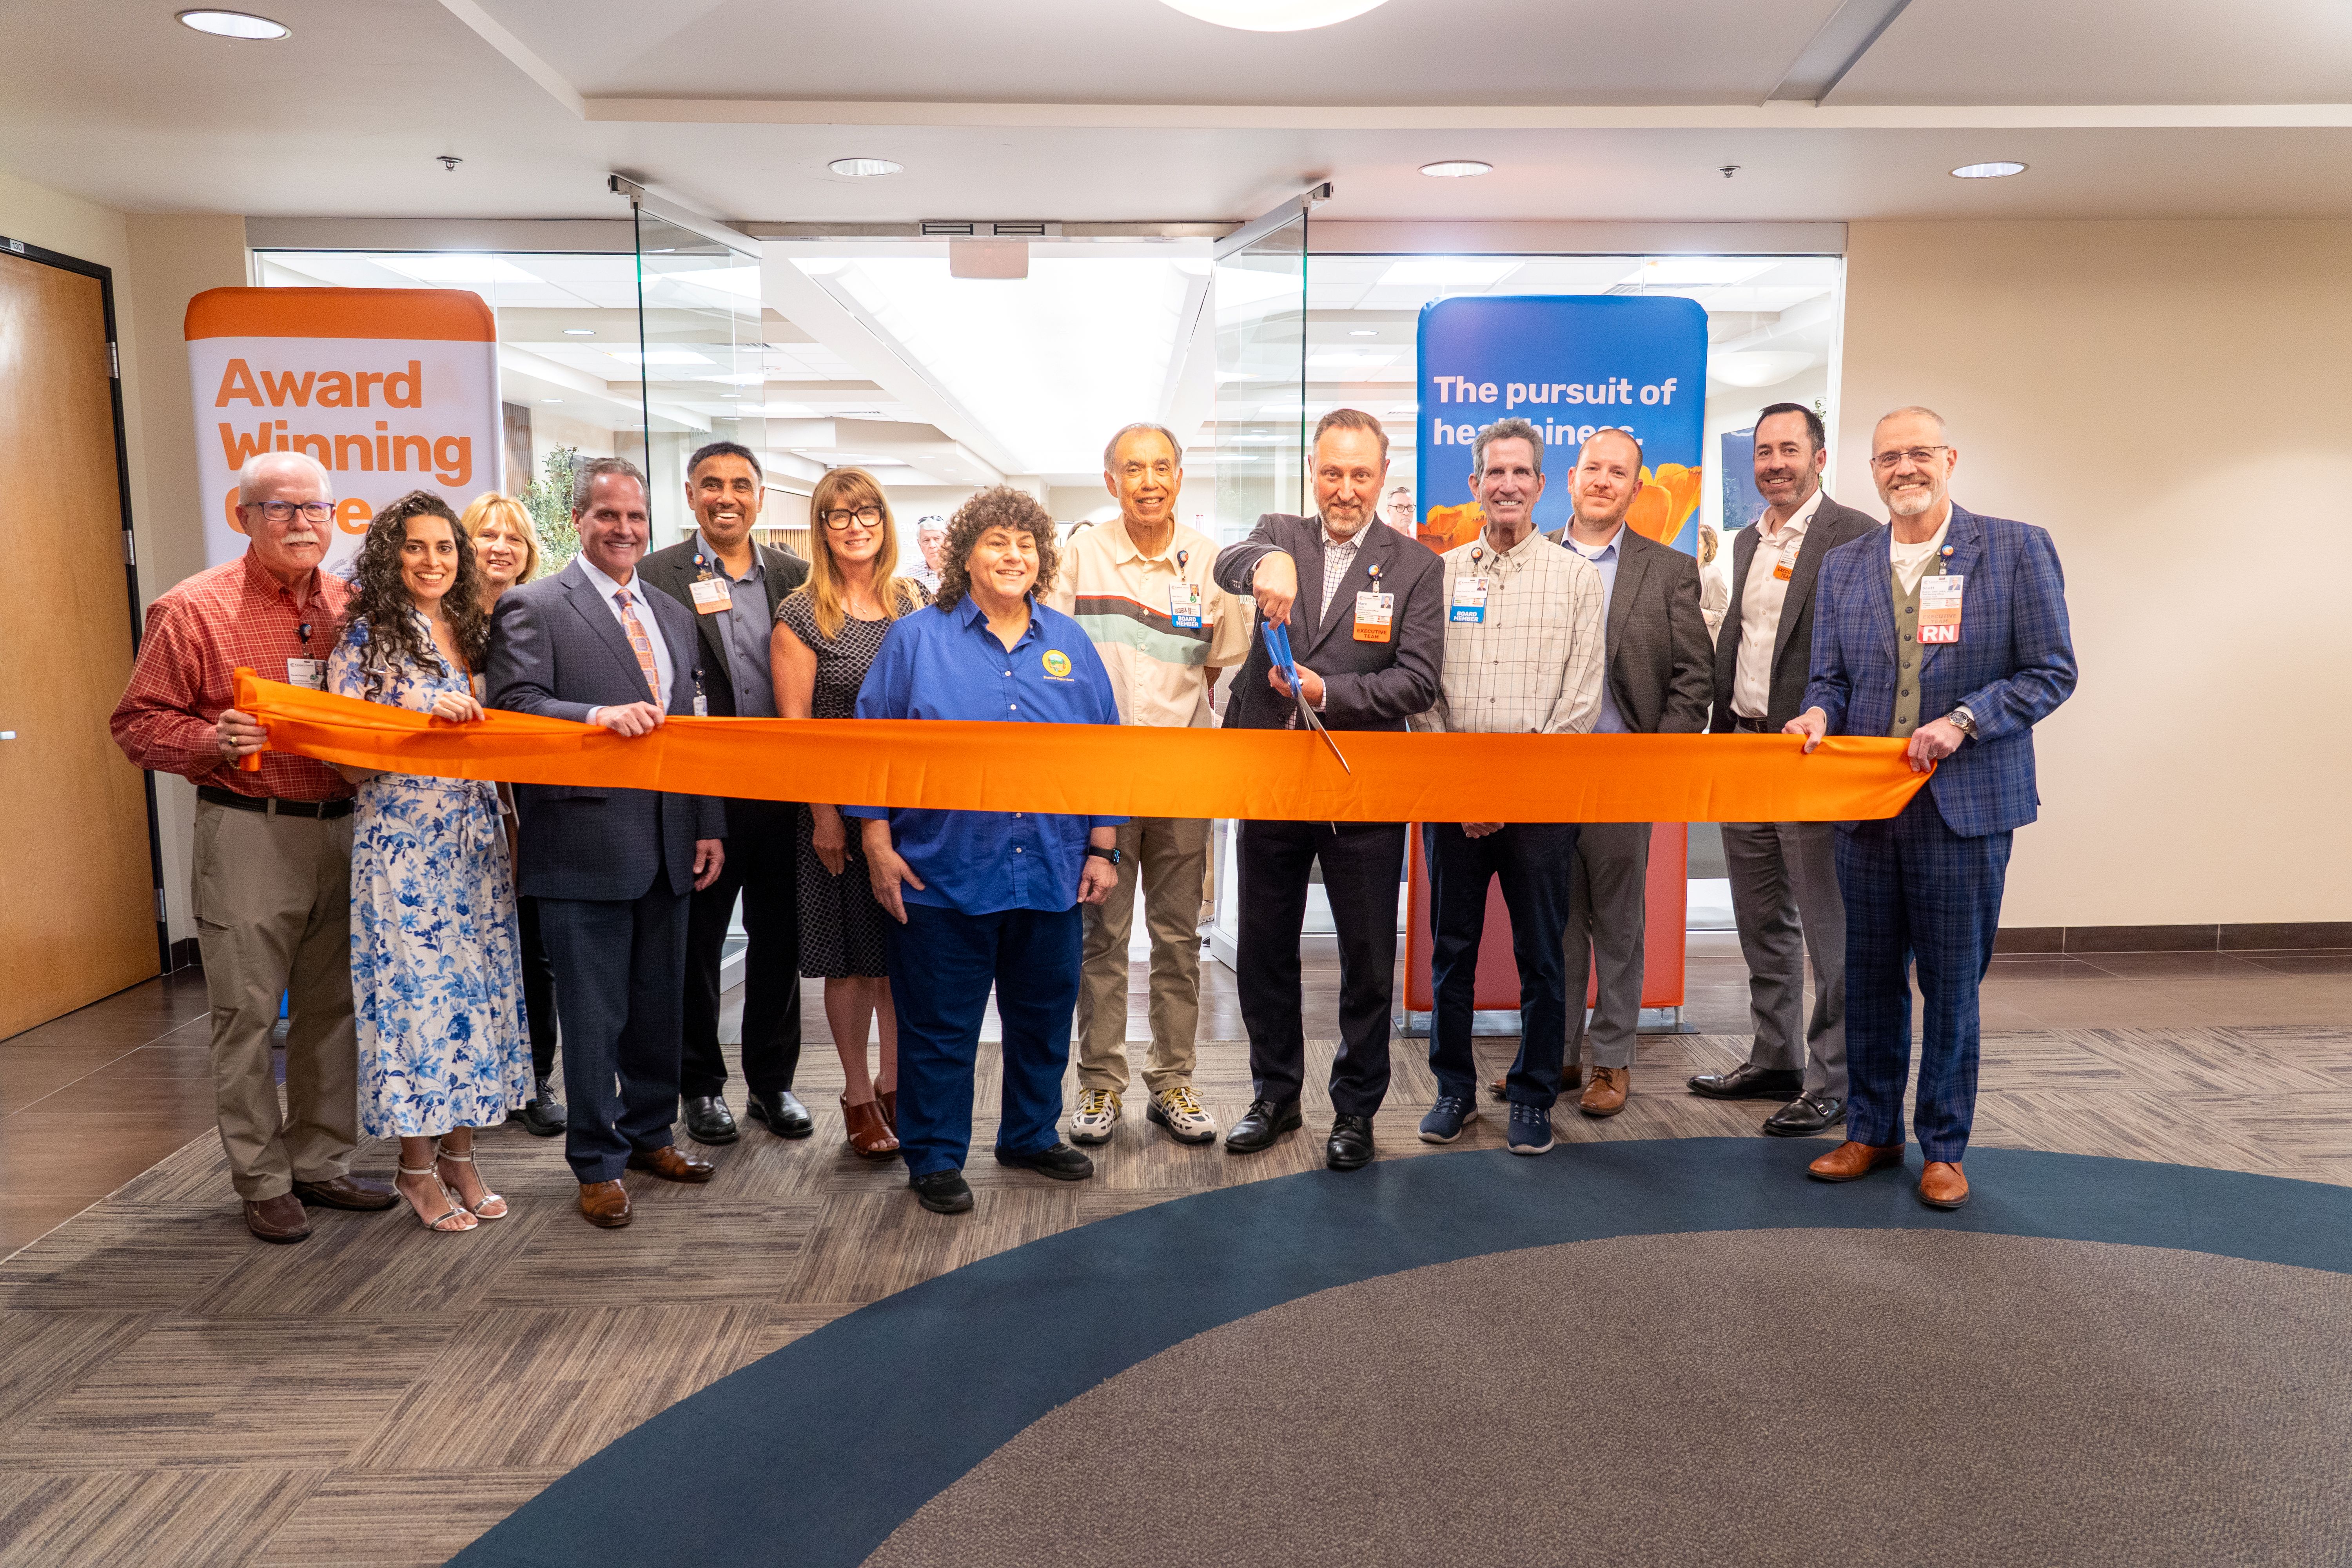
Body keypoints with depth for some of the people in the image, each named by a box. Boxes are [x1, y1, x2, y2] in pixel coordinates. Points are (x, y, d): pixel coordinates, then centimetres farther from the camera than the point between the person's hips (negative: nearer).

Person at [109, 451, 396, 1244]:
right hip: (248, 830, -4)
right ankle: (262, 1183, 15)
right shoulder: (193, 610, -4)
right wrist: (214, 739, -19)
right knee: (247, 1013, 2)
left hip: (342, 827, 5)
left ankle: (321, 1163, 25)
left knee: (332, 1006, 11)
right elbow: (137, 724, -2)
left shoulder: (352, 607, 10)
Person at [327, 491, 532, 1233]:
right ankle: (417, 1166, 13)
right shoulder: (366, 638, -4)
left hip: (476, 840, 6)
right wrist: (427, 719, -21)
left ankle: (459, 1154, 20)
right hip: (403, 844, -5)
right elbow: (351, 760, -9)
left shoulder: (474, 634, 12)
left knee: (476, 983, 8)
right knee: (414, 986, -1)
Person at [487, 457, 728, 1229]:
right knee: (594, 1013, 3)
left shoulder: (672, 614, 15)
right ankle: (598, 1162, 17)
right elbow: (513, 707, -15)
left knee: (661, 1004, 16)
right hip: (586, 846, -6)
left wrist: (709, 826, 11)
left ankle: (649, 1133, 32)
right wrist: (597, 715, -31)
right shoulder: (532, 608, -4)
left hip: (667, 844, 6)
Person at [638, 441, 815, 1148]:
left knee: (778, 942, 11)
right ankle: (702, 1085, 25)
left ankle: (773, 1081, 26)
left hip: (783, 790, 3)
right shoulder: (657, 576, -2)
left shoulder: (795, 575, 7)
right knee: (697, 943, 10)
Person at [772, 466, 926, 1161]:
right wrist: (823, 814, -11)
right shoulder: (801, 615, -5)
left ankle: (894, 1083, 27)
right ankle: (858, 1095, 20)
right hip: (840, 805, -4)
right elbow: (795, 725, -7)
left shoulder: (912, 602, 8)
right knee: (853, 955, 5)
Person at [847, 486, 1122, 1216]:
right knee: (938, 1024, 5)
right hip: (944, 872, -3)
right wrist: (878, 846, -5)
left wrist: (1103, 849, 6)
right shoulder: (916, 638, 0)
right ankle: (935, 1158, 20)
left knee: (1045, 1014, 15)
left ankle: (1033, 1134, 34)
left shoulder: (1069, 644, 9)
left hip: (1052, 873, 4)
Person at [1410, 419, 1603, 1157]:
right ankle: (1454, 1088, 23)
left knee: (1541, 955, 4)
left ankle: (1533, 1096, 18)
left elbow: (1582, 697, -1)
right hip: (1452, 794, 2)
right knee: (1450, 949, 8)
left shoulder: (1576, 575, 4)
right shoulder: (1441, 573, 9)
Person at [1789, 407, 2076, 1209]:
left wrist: (1962, 722, -17)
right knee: (1870, 977, 12)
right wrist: (1819, 715, -12)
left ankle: (1944, 1148, 21)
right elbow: (1830, 677, 11)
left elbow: (2052, 671, -4)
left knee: (1952, 983, 6)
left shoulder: (2017, 549, -1)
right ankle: (1872, 1131, 26)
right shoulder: (1843, 565, 9)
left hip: (1965, 805, -3)